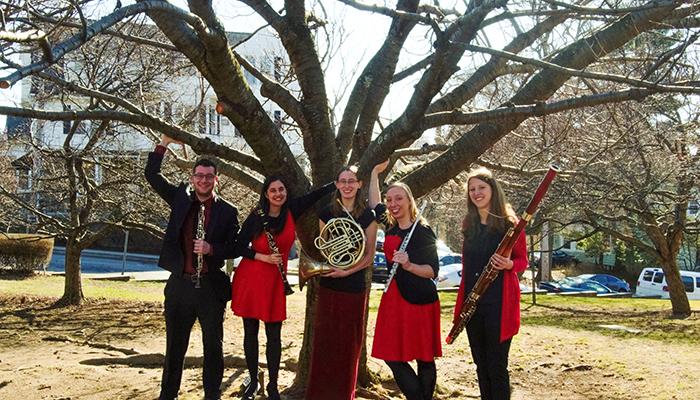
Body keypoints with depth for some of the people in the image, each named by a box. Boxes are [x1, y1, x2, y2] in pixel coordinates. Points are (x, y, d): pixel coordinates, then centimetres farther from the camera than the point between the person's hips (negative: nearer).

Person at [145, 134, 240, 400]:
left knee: (213, 346, 9)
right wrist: (165, 141, -4)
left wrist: (211, 249, -19)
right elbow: (152, 174, 2)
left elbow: (234, 248, -1)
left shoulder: (227, 212, -1)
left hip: (211, 286, -1)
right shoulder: (180, 199, 5)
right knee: (174, 345, 11)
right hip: (180, 284, 1)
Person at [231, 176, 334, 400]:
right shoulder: (256, 217, -6)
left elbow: (318, 194, 2)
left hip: (275, 280, 1)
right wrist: (265, 258, -15)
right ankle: (253, 382, 22)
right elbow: (239, 248, -3)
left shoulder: (292, 211, 0)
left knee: (274, 335, 2)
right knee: (250, 332, 8)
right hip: (250, 278, -1)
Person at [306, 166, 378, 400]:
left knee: (349, 344, 5)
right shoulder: (327, 213, 5)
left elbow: (369, 256, -2)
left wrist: (347, 271, -15)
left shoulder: (367, 215, -1)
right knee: (325, 341, 4)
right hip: (329, 286, 2)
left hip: (354, 286, -1)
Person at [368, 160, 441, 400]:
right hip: (394, 297, 7)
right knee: (392, 356, 4)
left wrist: (409, 265, -29)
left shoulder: (423, 231, -9)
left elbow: (433, 271, -13)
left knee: (424, 358, 0)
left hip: (420, 299, -6)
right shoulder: (391, 227, 9)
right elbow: (374, 203, 25)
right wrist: (376, 171, 25)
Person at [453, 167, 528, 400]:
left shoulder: (508, 223, -6)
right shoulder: (469, 224, 10)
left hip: (499, 302, -5)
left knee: (497, 365, -2)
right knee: (481, 364, 13)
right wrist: (463, 299, 12)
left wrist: (509, 264, -23)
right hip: (472, 301, 6)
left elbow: (523, 261, -1)